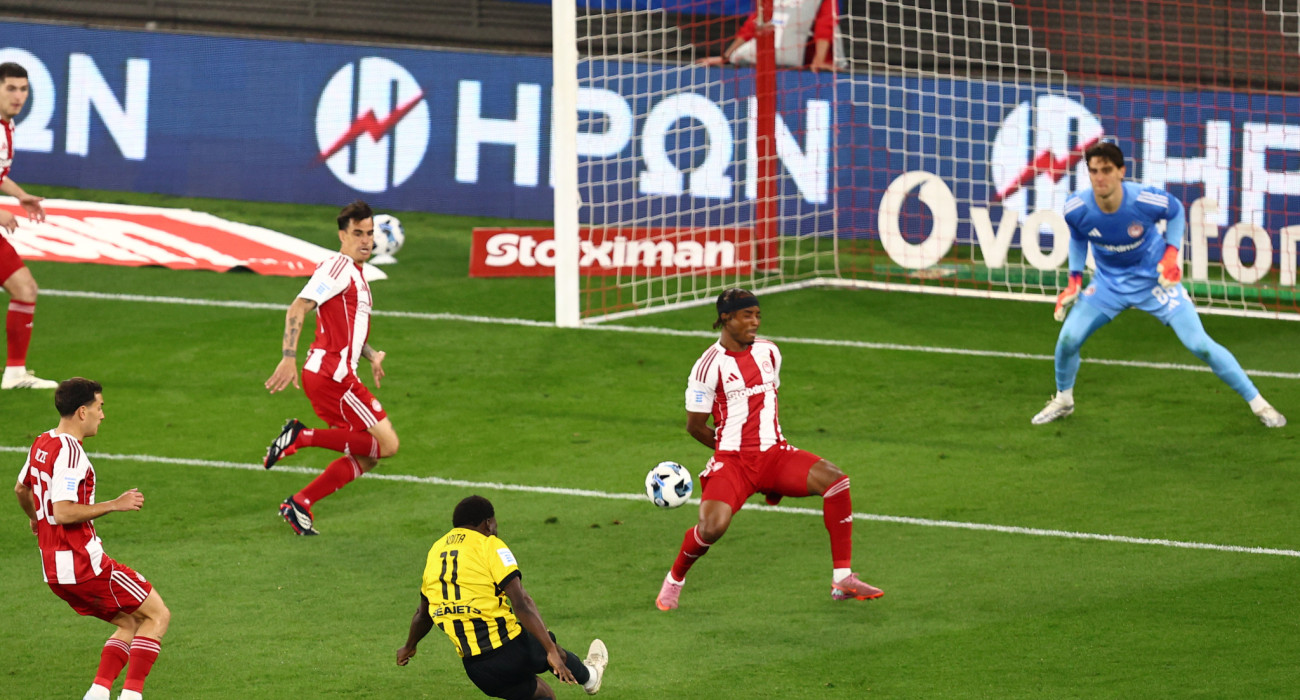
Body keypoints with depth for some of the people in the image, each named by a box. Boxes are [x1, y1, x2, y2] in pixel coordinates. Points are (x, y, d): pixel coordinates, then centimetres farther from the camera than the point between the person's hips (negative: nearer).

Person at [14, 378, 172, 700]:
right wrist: (115, 505, -18)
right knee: (158, 615, 0)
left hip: (55, 570, 9)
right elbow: (63, 512, -26)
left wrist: (35, 518, 49)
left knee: (130, 623, 17)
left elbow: (21, 489, 29)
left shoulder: (42, 444, 12)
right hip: (84, 564, -9)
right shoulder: (69, 451, -18)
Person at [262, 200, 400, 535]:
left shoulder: (355, 275, 22)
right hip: (330, 373, -10)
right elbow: (297, 309, -18)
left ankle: (299, 504, 11)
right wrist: (289, 358, -28)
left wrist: (371, 354, 14)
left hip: (336, 375, 10)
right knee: (386, 444, -14)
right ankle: (302, 436, -12)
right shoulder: (338, 266, -8)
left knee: (367, 456, 11)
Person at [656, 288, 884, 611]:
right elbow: (695, 426, -3)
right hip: (731, 462, -5)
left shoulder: (769, 352, 9)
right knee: (712, 527, -28)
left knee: (835, 480, -20)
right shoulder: (709, 365, -10)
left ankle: (843, 580, -14)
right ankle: (674, 579, 7)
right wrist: (734, 451, 8)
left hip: (774, 454, 5)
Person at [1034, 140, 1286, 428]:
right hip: (1109, 282, 3)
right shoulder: (1077, 208, -20)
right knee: (1068, 339, -8)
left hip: (1155, 280, -3)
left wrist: (1171, 253, -14)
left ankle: (1257, 402, 5)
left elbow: (1176, 211, -4)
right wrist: (1074, 280, 0)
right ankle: (1063, 400, 23)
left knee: (1199, 344, -8)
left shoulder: (1146, 200, -28)